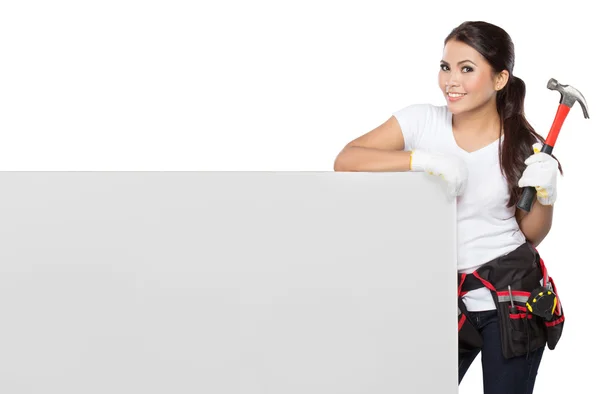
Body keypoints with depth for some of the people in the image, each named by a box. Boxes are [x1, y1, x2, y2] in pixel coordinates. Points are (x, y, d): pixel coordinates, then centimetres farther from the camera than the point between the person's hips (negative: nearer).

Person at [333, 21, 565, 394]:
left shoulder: (524, 145, -5)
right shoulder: (421, 120, -6)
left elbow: (532, 235, 5)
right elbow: (345, 161, -17)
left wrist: (546, 196, -15)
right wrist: (422, 160, -27)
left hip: (511, 297, 0)